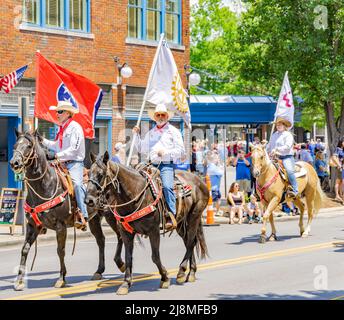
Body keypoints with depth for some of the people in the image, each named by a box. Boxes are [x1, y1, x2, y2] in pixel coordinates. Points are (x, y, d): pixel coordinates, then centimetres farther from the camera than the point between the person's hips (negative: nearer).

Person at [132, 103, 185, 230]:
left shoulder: (174, 131, 9)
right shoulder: (151, 133, 23)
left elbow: (181, 151, 1)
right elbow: (141, 148, 27)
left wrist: (166, 153, -12)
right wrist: (136, 135, 15)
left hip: (167, 165, -6)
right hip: (152, 165, 6)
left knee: (167, 186, -28)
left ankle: (171, 216, -31)